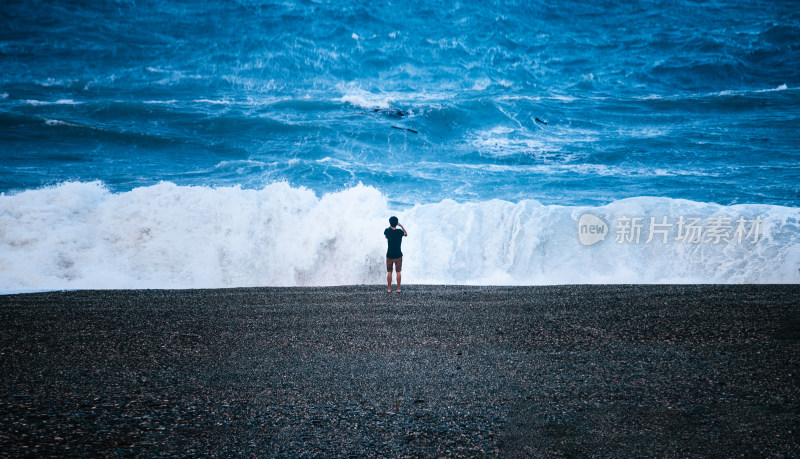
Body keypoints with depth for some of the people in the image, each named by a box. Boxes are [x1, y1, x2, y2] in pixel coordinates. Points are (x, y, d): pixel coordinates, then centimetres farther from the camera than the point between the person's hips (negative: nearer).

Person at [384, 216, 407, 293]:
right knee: (398, 272, 5)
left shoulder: (387, 231, -9)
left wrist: (390, 226, 21)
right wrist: (401, 226, 15)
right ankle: (398, 289, 5)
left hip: (389, 255, 0)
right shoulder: (400, 231, -8)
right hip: (398, 255, 0)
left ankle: (389, 289, 6)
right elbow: (406, 234, 14)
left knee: (389, 272, 7)